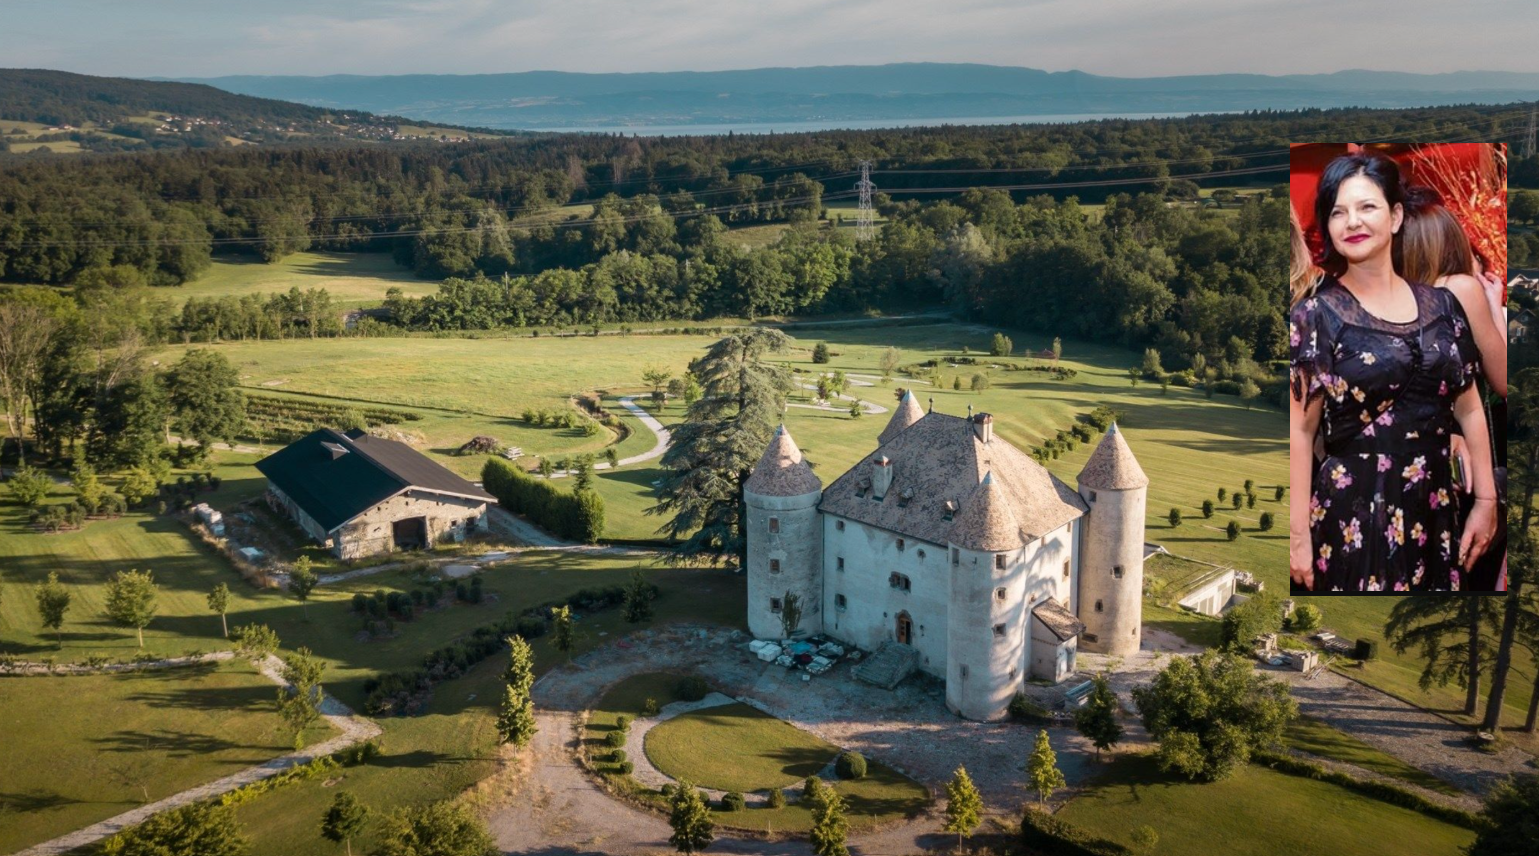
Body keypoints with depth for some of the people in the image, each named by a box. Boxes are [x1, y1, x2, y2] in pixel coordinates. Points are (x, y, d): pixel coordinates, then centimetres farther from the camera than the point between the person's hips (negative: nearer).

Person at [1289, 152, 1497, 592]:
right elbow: (1300, 431, -10)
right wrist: (1298, 534, -13)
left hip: (1434, 512, 4)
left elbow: (1470, 410, 11)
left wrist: (1486, 501, 7)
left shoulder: (1441, 305, 6)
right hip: (1352, 515, -4)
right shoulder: (1315, 314, -7)